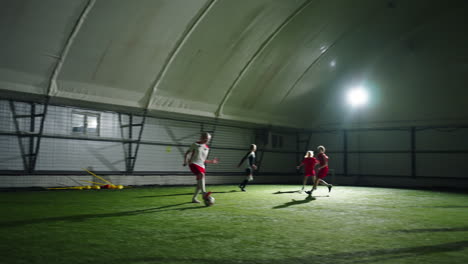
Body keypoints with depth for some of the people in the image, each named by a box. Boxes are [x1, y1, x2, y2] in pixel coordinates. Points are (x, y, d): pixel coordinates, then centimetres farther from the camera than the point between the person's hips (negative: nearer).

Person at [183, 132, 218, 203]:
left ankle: (194, 198, 17)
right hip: (194, 163, -7)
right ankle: (204, 194, -41)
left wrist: (211, 161, 19)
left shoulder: (207, 148, 17)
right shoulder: (195, 144, 1)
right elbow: (187, 153, 5)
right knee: (201, 175, -32)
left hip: (201, 166, 7)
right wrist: (185, 161, -9)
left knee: (200, 183, 3)